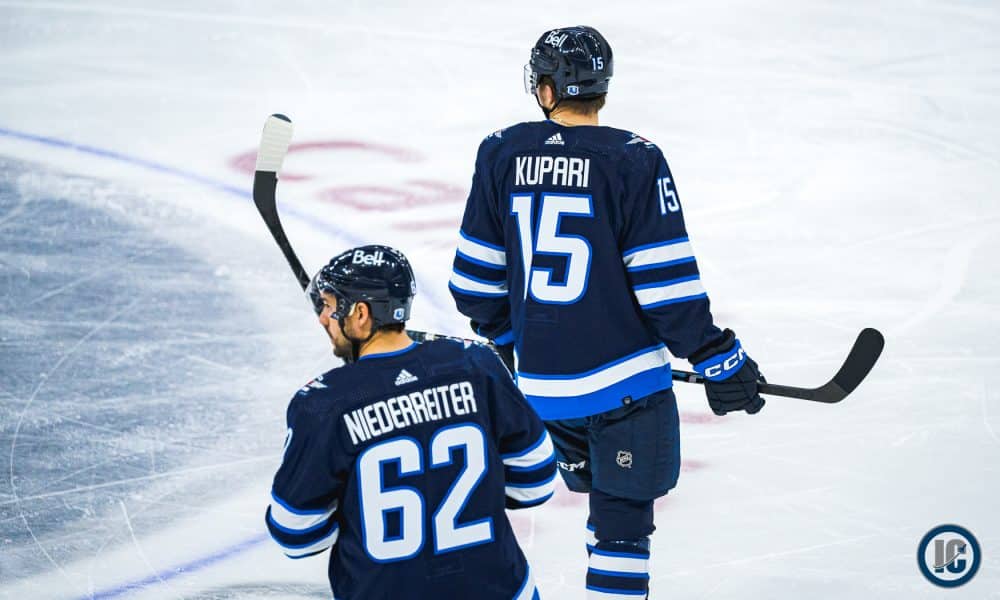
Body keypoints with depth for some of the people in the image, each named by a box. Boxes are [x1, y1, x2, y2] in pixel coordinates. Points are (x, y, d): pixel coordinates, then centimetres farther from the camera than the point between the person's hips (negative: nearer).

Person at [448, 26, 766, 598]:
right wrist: (721, 361, -5)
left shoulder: (502, 154, 0)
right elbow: (667, 284, -14)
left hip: (540, 385, 4)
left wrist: (506, 336, 25)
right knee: (623, 516, 1)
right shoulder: (634, 161, -12)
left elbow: (476, 277, 7)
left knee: (604, 496, 22)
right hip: (622, 382, -4)